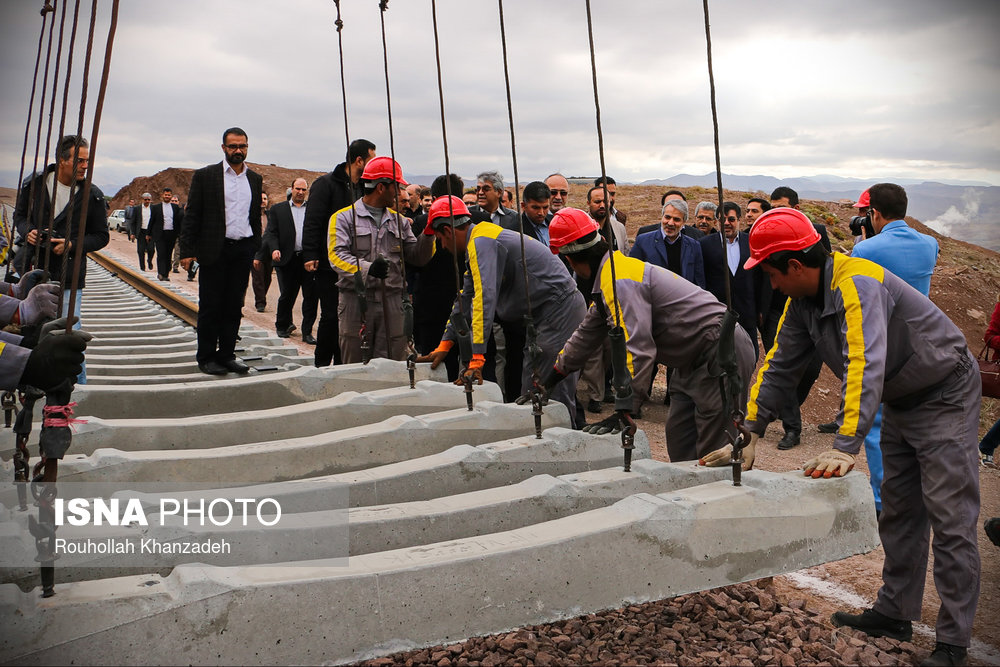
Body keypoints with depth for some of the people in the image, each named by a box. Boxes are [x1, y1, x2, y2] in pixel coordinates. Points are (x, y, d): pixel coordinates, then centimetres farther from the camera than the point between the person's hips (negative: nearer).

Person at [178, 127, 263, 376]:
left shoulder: (255, 179, 11)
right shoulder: (205, 176, -1)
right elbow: (192, 215, -2)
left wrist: (256, 251, 11)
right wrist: (187, 251, -9)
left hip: (243, 250, 4)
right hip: (215, 251, -4)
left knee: (235, 306, 8)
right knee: (210, 306, 3)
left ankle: (226, 355, 17)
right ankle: (206, 357, 13)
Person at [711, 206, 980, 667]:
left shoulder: (857, 284, -30)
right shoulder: (803, 300, -3)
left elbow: (864, 365, -40)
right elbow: (780, 364, 1)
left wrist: (846, 447, -46)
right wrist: (751, 430, -4)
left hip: (945, 396, -9)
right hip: (900, 403, 9)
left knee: (950, 521, -5)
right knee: (898, 513, 13)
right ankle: (895, 613, 24)